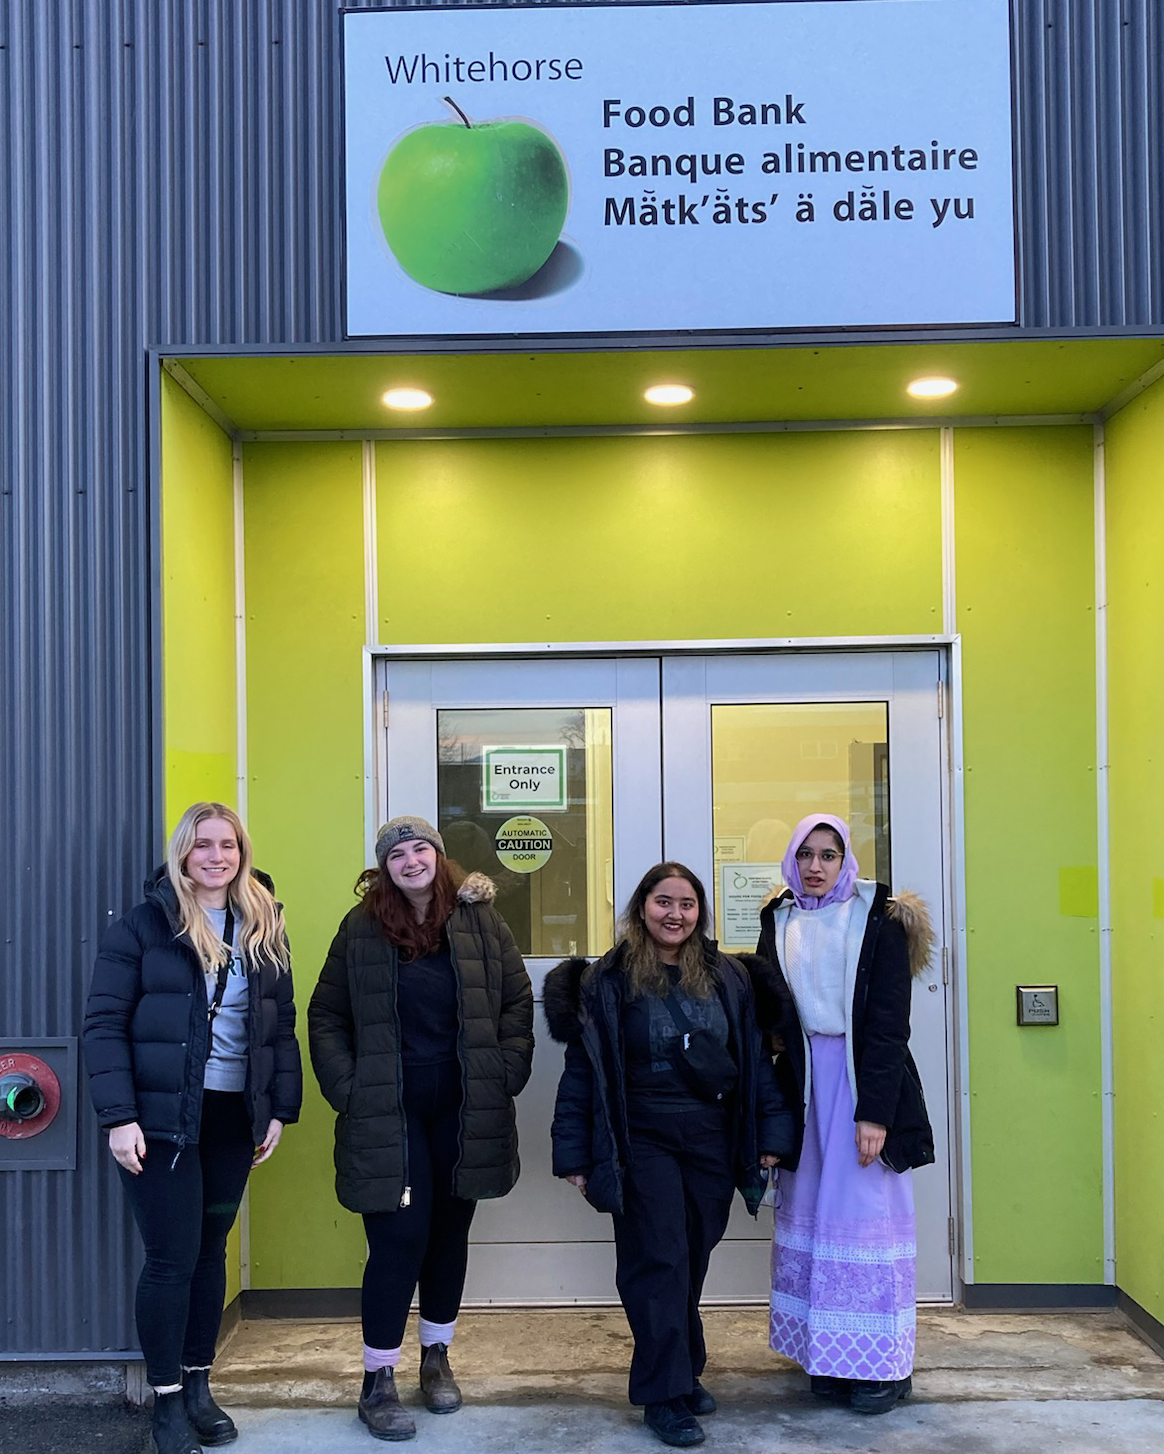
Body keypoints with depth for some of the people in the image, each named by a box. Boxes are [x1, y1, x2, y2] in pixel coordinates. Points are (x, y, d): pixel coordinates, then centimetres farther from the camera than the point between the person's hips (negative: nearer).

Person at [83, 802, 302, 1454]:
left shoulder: (264, 931, 8)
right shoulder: (144, 926, -6)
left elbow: (282, 1026, 11)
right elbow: (105, 1025, -9)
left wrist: (281, 1108, 5)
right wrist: (118, 1117, -15)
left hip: (234, 1119, 4)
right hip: (162, 1119, -4)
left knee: (210, 1249, 13)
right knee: (172, 1258, -1)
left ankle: (198, 1385, 26)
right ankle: (167, 1402, 13)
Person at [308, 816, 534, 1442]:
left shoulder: (479, 919, 1)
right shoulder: (361, 928, -2)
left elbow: (517, 1001, 5)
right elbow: (326, 1016, 3)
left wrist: (504, 1077, -2)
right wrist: (347, 1091, -5)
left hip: (464, 1110, 2)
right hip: (389, 1114, -2)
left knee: (450, 1235, 13)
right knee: (400, 1239, -4)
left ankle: (436, 1357, 32)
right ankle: (377, 1383, 10)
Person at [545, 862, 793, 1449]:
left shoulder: (726, 978, 6)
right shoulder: (607, 980, -4)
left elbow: (754, 1058, 9)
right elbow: (582, 1070, -4)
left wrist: (770, 1133, 5)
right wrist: (573, 1153, -6)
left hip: (712, 1143, 3)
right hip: (644, 1142, -3)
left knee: (692, 1262, 11)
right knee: (660, 1261, -2)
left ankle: (683, 1372, 27)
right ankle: (666, 1394, 8)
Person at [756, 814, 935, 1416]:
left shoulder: (878, 921, -5)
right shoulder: (779, 922, 8)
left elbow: (889, 1023, -9)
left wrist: (875, 1111, -15)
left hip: (864, 1079, -4)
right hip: (804, 1084, 4)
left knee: (867, 1212, -1)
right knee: (813, 1212, 6)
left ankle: (882, 1364, 9)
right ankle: (829, 1355, 17)